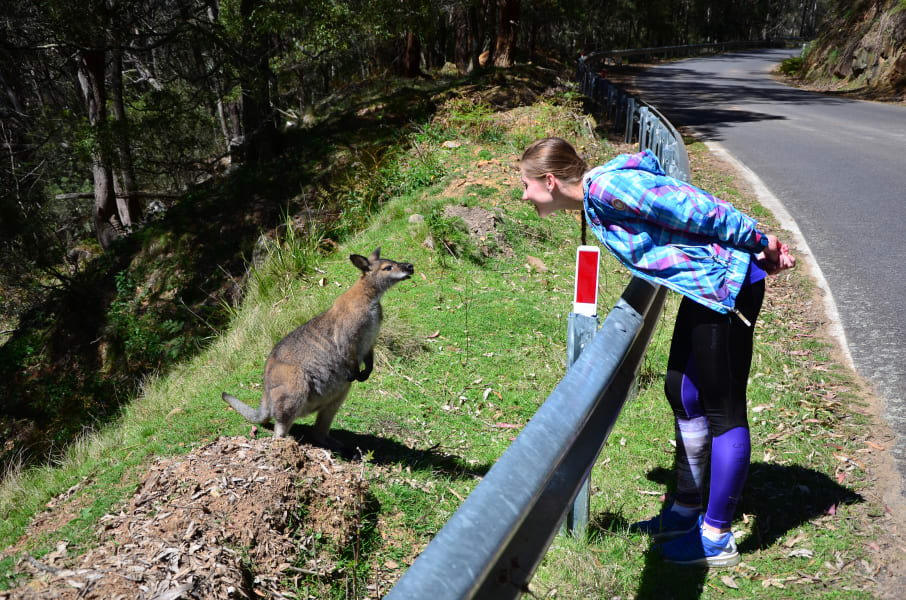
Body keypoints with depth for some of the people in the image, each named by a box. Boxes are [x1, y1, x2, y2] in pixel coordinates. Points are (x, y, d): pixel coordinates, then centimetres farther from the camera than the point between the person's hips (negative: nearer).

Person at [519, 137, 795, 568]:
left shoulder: (606, 185, -19)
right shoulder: (594, 203, 11)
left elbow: (694, 207, -18)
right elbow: (679, 206, 13)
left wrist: (758, 242, -9)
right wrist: (757, 248, 11)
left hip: (727, 281, -10)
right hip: (707, 286, 10)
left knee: (722, 407, -1)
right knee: (681, 392, 16)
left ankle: (717, 538, 12)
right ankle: (686, 510, 31)